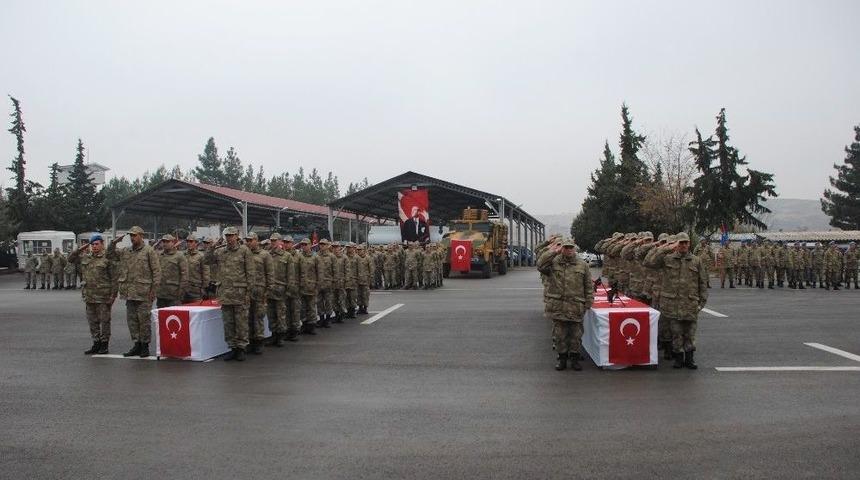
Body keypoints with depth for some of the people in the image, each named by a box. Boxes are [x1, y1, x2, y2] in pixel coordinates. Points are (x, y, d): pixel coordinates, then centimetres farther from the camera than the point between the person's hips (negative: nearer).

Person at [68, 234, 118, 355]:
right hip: (89, 296, 6)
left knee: (104, 321, 2)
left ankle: (104, 345, 10)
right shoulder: (85, 257, 12)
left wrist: (113, 295, -12)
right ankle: (96, 344, 21)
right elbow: (70, 259, 20)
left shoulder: (107, 259, -7)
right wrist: (80, 250, 4)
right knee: (92, 321, 12)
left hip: (103, 297, -6)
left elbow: (114, 279, -8)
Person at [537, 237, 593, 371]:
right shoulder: (553, 262, 5)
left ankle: (574, 357, 22)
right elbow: (540, 266, -14)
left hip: (576, 308, 0)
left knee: (576, 335, 7)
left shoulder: (583, 265, 7)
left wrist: (588, 303, 1)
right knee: (560, 334, 7)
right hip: (557, 307, 0)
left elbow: (589, 287, 8)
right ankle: (562, 357, 20)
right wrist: (552, 252, -11)